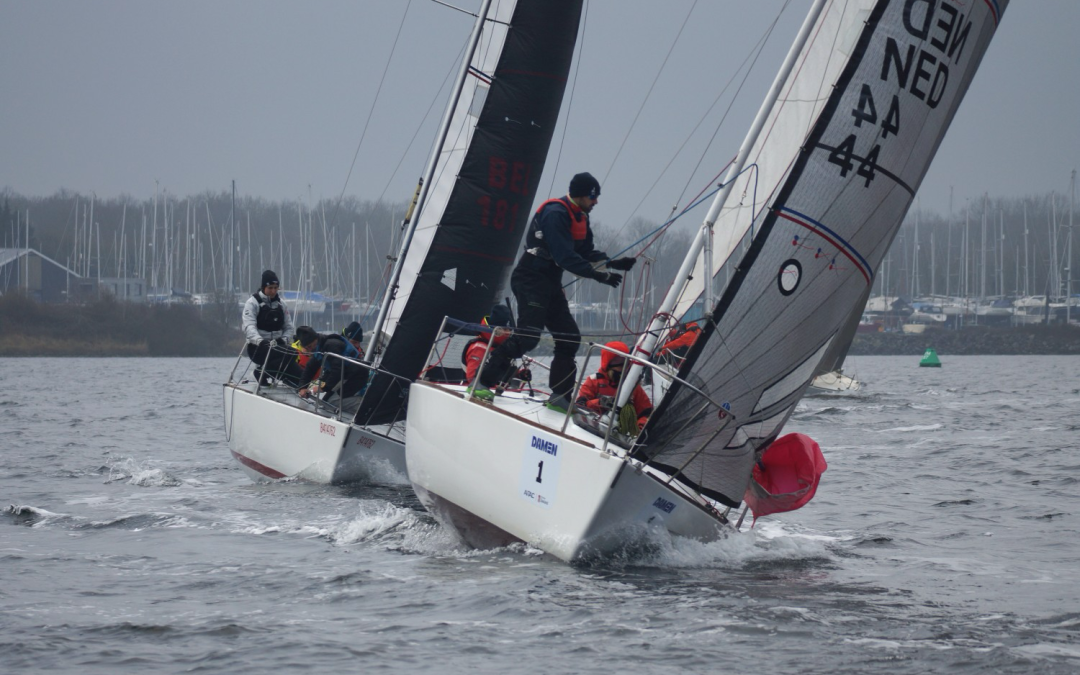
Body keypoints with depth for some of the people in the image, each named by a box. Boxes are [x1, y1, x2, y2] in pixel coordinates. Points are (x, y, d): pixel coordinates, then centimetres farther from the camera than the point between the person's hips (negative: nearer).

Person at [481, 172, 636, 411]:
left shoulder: (580, 217, 11)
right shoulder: (555, 214, -20)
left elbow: (586, 253, 15)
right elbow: (565, 257, -26)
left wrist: (612, 263, -2)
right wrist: (599, 275, -27)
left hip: (551, 283, 10)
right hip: (530, 280, -10)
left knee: (570, 337, 5)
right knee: (528, 335, -19)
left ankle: (560, 396, 11)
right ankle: (483, 381, -13)